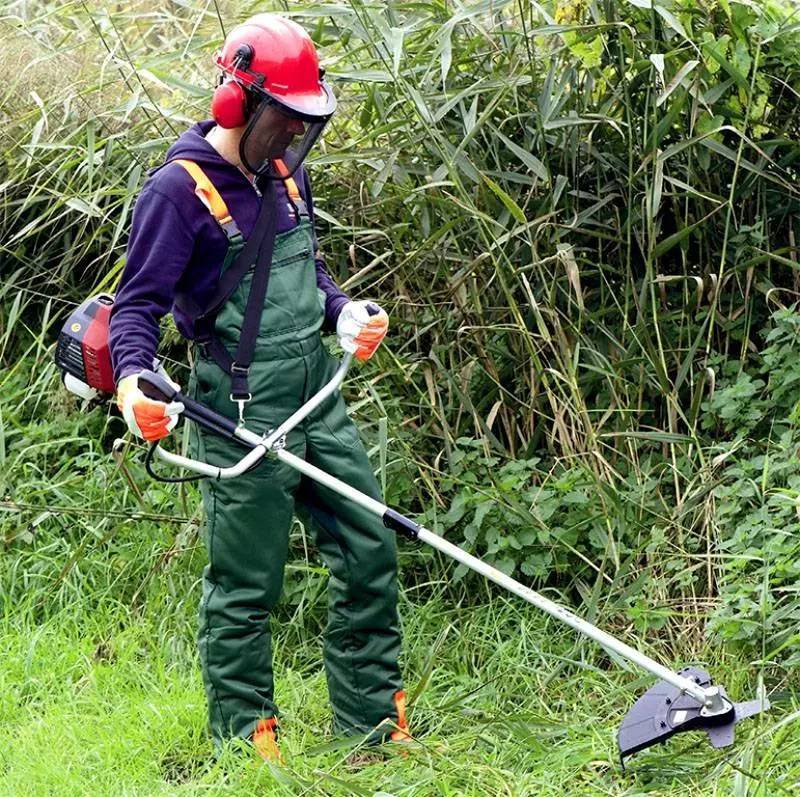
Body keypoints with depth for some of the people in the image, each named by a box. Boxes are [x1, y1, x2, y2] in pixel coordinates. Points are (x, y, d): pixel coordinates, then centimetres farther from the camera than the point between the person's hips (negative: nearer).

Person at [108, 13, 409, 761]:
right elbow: (137, 304, -13)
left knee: (368, 552, 9)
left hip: (317, 398, 8)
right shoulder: (179, 188, -13)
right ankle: (243, 746, 13)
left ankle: (372, 726, 21)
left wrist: (344, 312, 7)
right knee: (244, 585, 0)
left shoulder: (284, 173, 10)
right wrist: (133, 379, -30)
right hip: (243, 416, -8)